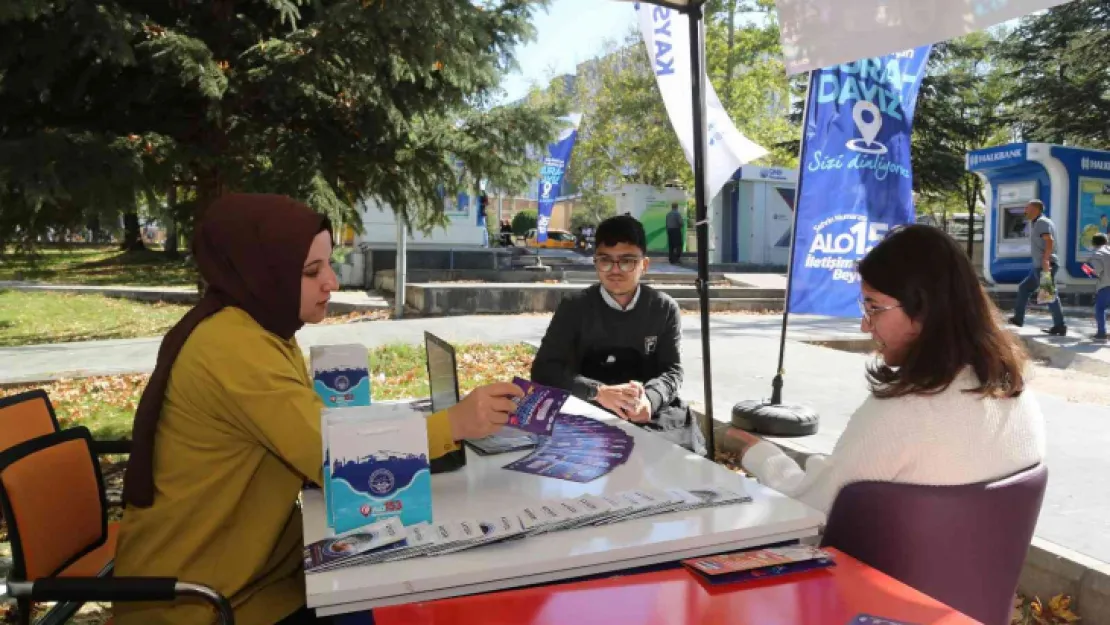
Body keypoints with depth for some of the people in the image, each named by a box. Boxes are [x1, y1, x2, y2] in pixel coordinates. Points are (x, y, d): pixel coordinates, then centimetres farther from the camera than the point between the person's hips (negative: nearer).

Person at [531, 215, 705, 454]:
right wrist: (599, 392, -27)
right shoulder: (575, 307, -2)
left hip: (652, 412, 2)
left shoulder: (664, 309, 4)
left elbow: (672, 371, 0)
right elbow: (544, 369, -10)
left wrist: (649, 400, -25)